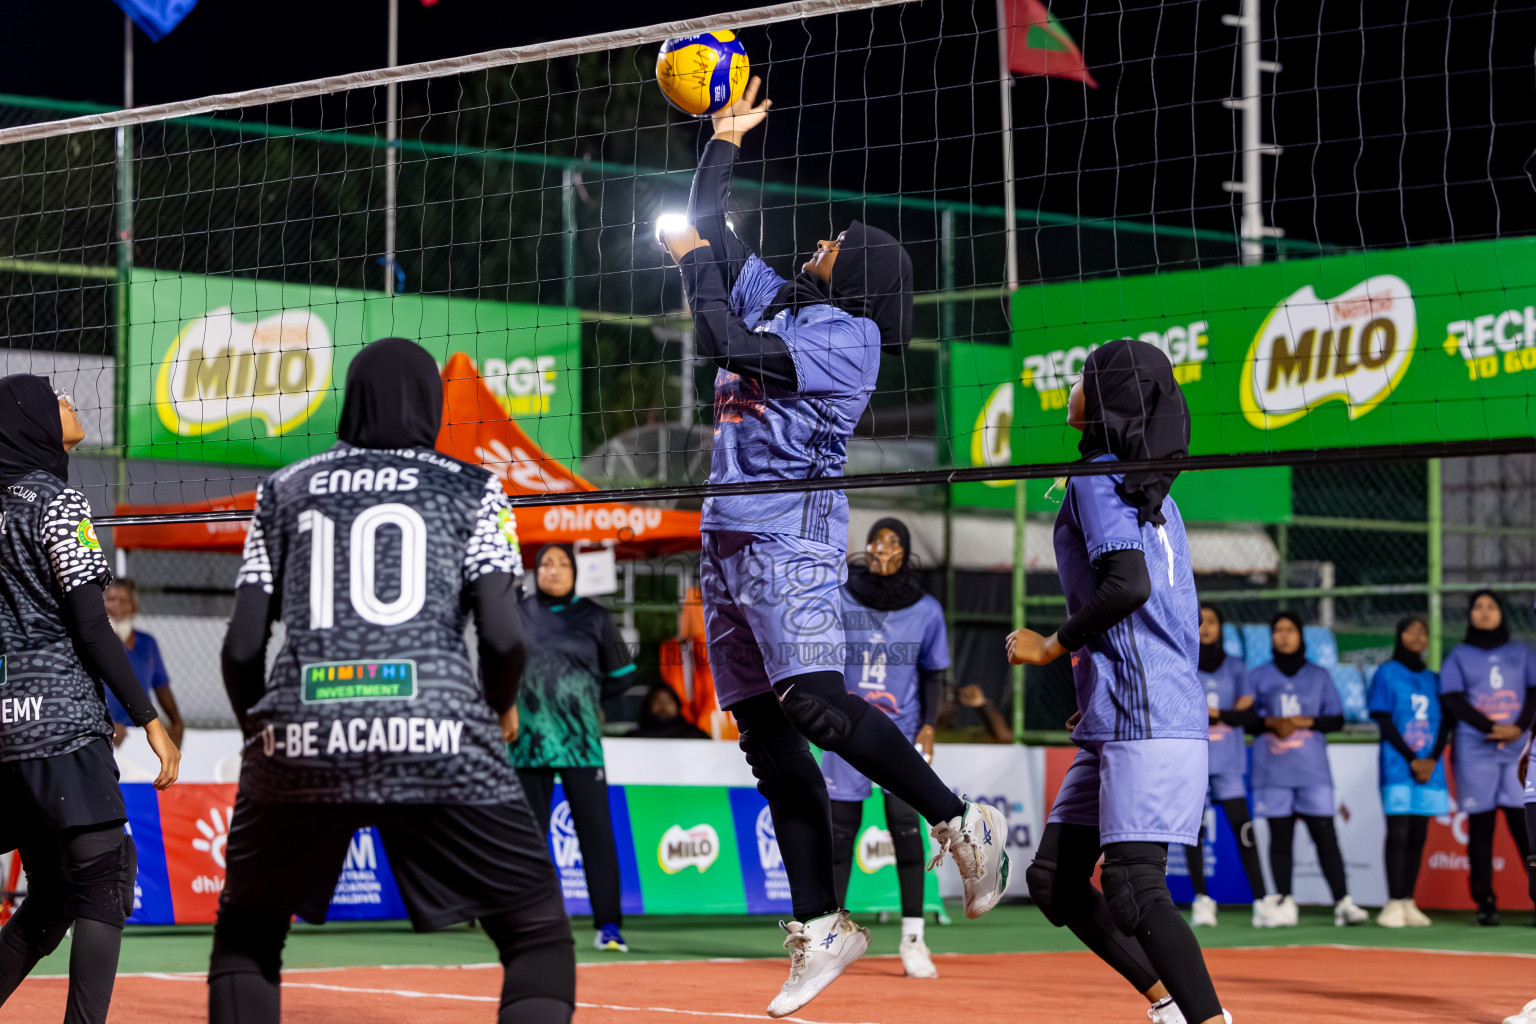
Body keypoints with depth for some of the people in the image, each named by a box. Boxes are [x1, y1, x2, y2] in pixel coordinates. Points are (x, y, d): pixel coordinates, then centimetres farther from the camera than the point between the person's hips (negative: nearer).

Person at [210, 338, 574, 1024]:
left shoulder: (284, 491, 18)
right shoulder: (471, 489, 13)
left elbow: (242, 646, 10)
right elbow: (504, 637, 0)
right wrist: (500, 710, 20)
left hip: (298, 737, 2)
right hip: (440, 737, -2)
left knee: (245, 937, 22)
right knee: (540, 936, 10)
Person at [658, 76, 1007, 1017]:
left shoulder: (849, 336, -8)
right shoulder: (775, 302, 18)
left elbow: (729, 345, -16)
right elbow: (711, 231, 29)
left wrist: (694, 263, -3)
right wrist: (726, 142, 26)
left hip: (791, 531, -9)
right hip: (730, 538, 9)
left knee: (815, 704, -25)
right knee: (766, 732, 3)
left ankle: (961, 822, -16)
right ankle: (820, 927, 3)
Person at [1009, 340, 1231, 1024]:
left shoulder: (1097, 482, -7)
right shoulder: (1152, 492, 20)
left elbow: (1128, 584, -22)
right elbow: (1178, 613, 22)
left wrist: (1051, 647, -9)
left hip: (1146, 720, -10)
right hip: (1116, 723, 10)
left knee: (1133, 890, -17)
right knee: (1053, 880, 10)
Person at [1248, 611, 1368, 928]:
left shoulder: (1319, 676, 13)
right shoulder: (1259, 676, 12)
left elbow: (1337, 720, 9)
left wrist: (1307, 721, -8)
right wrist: (1271, 723, -10)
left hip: (1312, 770, 0)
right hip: (1272, 770, 0)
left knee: (1325, 834, -7)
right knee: (1280, 836, -1)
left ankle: (1343, 902, -9)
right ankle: (1283, 904, 2)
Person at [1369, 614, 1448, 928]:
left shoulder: (1433, 679, 15)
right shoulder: (1386, 674, 3)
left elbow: (1444, 724, 10)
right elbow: (1384, 722, -4)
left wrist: (1432, 760, -7)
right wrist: (1412, 760, -12)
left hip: (1429, 768, 4)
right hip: (1398, 764, -4)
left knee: (1418, 835, 2)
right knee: (1398, 832, -10)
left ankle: (1408, 902, 5)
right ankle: (1394, 904, -10)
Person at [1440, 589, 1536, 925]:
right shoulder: (1458, 656, 11)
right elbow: (1454, 701, -1)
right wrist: (1493, 728, -14)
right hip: (1475, 751, -1)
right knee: (1481, 826, -2)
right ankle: (1485, 902, 0)